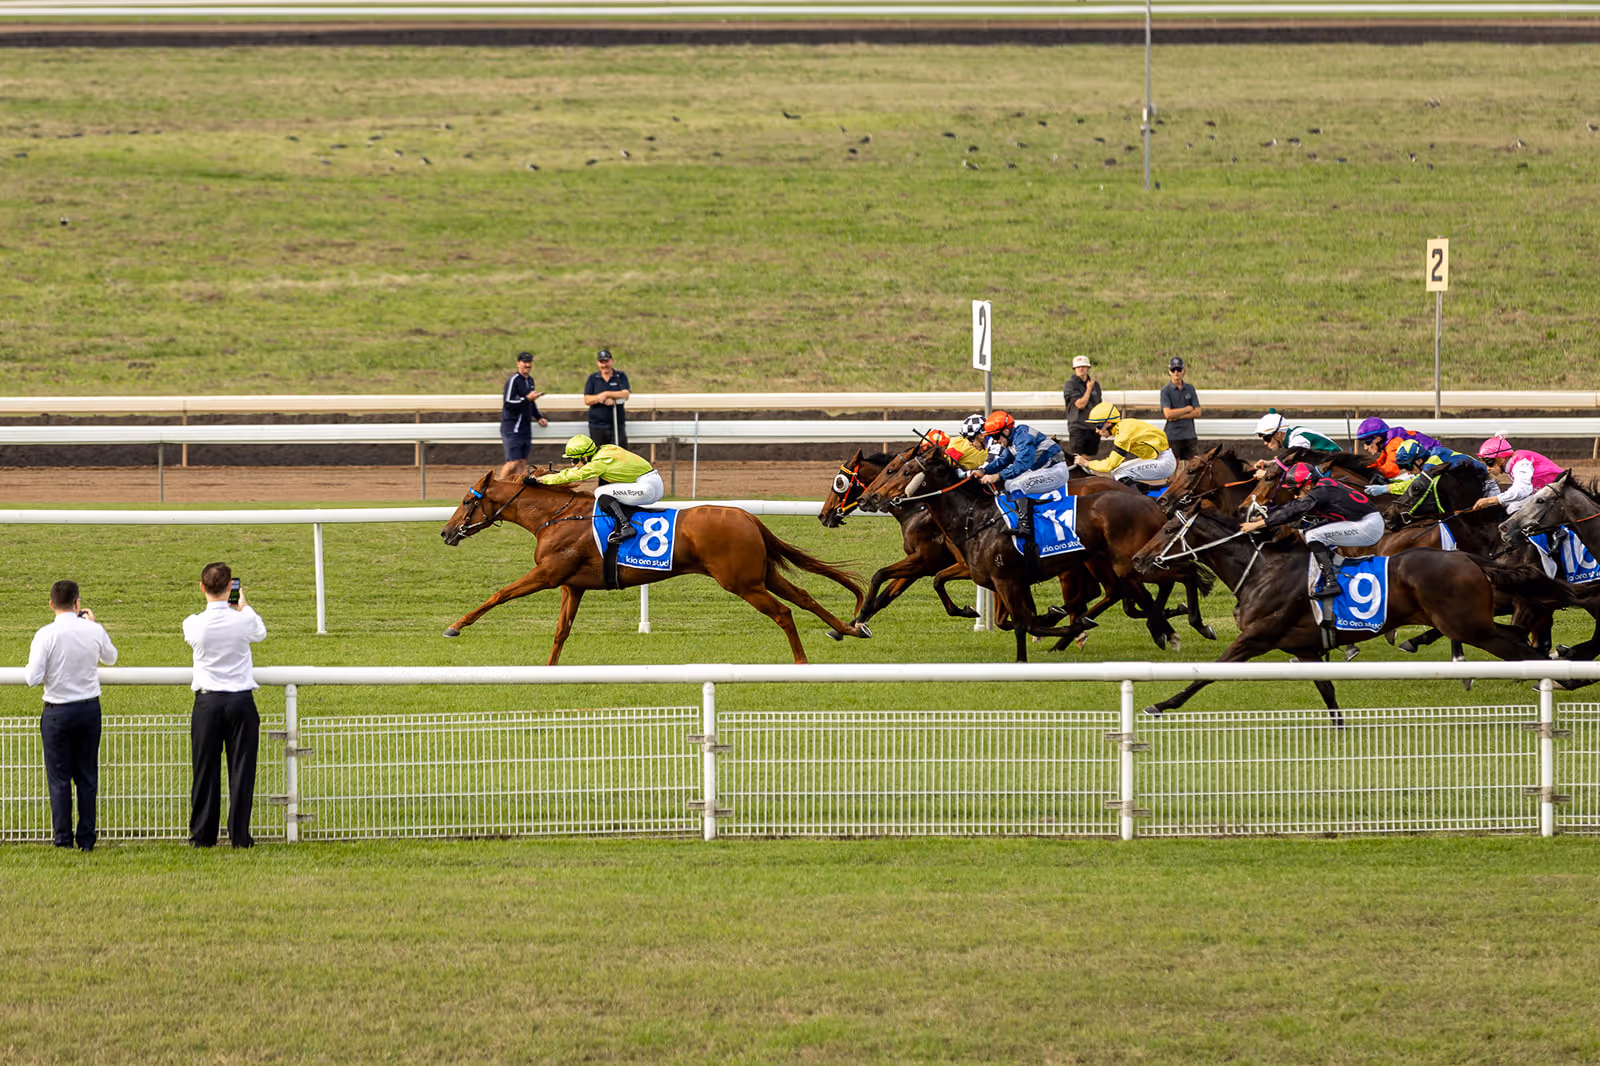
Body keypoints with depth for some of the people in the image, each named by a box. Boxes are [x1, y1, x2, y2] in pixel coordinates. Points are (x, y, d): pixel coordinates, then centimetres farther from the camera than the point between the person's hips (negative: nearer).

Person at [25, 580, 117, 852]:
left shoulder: (47, 635, -15)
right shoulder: (94, 631, -5)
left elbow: (32, 678, -17)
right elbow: (111, 658, 16)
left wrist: (30, 670, 6)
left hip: (58, 711, -3)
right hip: (90, 708, 3)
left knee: (59, 777, 5)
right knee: (87, 775, 11)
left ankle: (63, 838, 6)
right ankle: (86, 838, 12)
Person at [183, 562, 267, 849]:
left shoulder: (195, 624, -8)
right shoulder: (243, 620, -8)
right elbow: (261, 633, 16)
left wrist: (211, 605, 29)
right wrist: (244, 606, 32)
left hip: (207, 702, 0)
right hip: (241, 701, 0)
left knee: (206, 770, 6)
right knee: (241, 770, 4)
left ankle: (202, 836, 8)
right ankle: (239, 835, 3)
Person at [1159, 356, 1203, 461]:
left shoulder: (1190, 389, 10)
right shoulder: (1165, 390, -1)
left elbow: (1198, 412, 3)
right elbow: (1168, 414, -13)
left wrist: (1178, 416, -9)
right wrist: (1188, 409, -4)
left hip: (1189, 436, 3)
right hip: (1172, 436, -3)